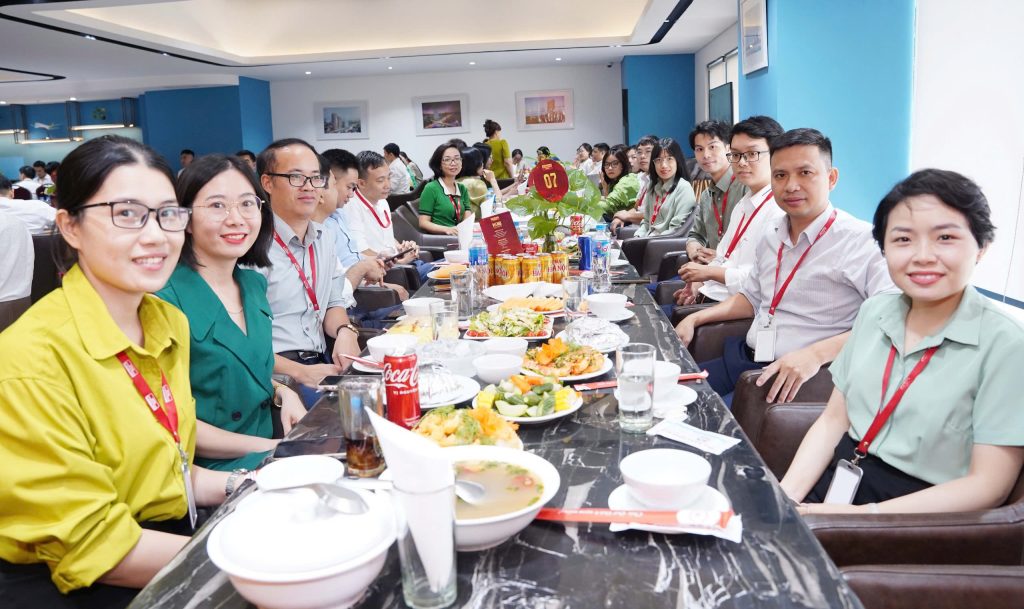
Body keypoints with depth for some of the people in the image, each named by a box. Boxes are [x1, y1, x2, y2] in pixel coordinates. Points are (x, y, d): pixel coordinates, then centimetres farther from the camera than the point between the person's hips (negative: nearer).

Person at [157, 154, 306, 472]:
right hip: (211, 473, -7)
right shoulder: (166, 297, -15)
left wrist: (281, 392, 0)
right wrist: (270, 446, -15)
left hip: (266, 459, 7)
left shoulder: (254, 283, 6)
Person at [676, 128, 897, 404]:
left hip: (798, 380, -7)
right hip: (745, 358, 7)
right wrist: (694, 319, 14)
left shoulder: (861, 241, -13)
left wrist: (816, 354, -32)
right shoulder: (772, 234, 11)